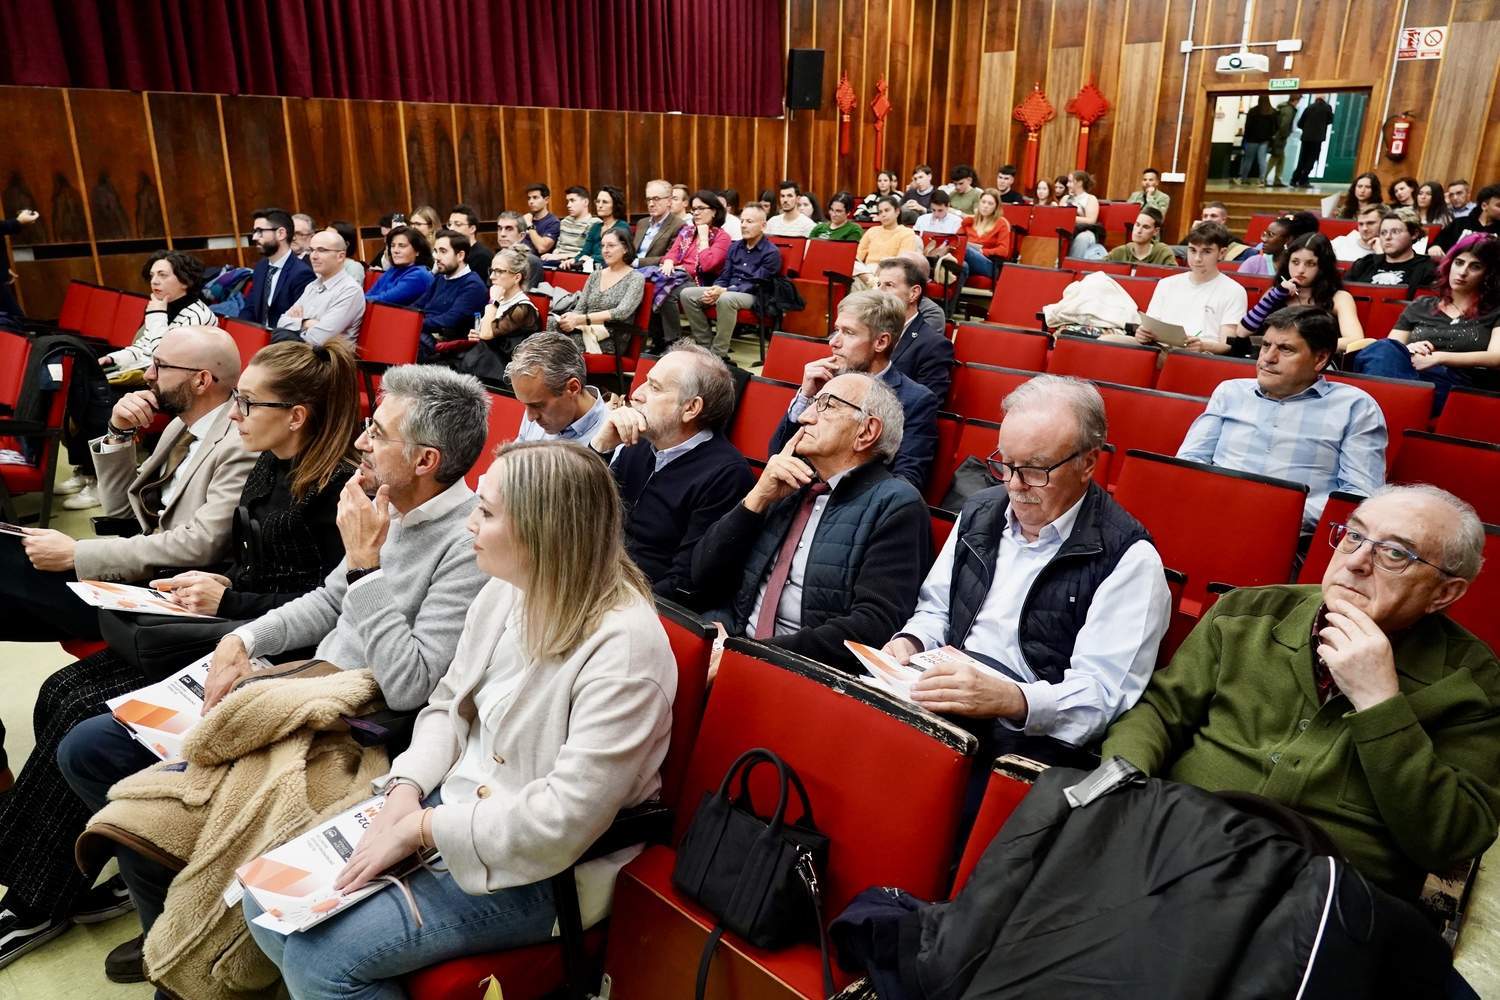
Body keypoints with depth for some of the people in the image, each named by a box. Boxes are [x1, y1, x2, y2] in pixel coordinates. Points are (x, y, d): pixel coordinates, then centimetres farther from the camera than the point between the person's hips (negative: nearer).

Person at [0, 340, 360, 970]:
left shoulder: (337, 489, -19)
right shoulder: (268, 468, 10)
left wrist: (229, 601, -16)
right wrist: (213, 583, 1)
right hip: (225, 629, 9)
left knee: (89, 718, -14)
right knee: (63, 694, -3)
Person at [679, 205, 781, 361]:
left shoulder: (771, 252, -7)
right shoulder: (735, 246, 13)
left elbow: (755, 284, -14)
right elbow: (724, 276, 13)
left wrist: (724, 291, -23)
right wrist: (715, 289, -12)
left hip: (753, 296, -7)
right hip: (727, 291, 7)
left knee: (726, 299, -40)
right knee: (687, 294, -12)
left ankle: (719, 354, -31)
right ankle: (706, 345, -10)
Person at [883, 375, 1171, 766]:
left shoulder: (1127, 557, -8)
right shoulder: (981, 510, 13)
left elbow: (1102, 693, -14)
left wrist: (1009, 699, -31)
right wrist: (910, 642, -2)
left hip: (1030, 737, -5)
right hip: (940, 705, 6)